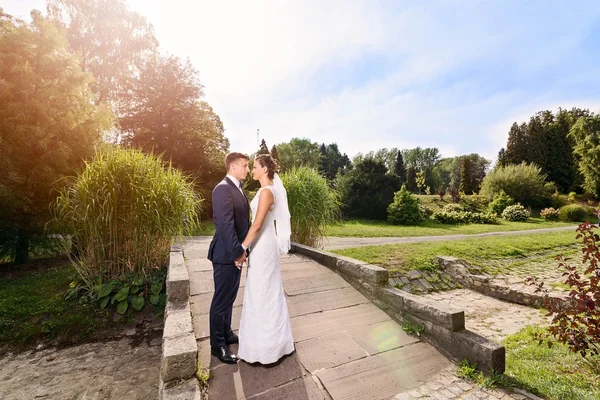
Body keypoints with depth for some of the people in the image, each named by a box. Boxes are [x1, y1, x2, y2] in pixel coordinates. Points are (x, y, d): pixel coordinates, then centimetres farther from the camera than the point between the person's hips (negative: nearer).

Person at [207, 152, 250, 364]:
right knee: (221, 300, 6)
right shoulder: (223, 189, -18)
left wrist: (240, 250, 10)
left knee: (229, 298, 21)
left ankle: (227, 334, 38)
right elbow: (225, 225, -24)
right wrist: (237, 252, -21)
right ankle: (218, 345, 22)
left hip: (236, 253, 9)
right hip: (226, 254, -9)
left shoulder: (237, 188, 12)